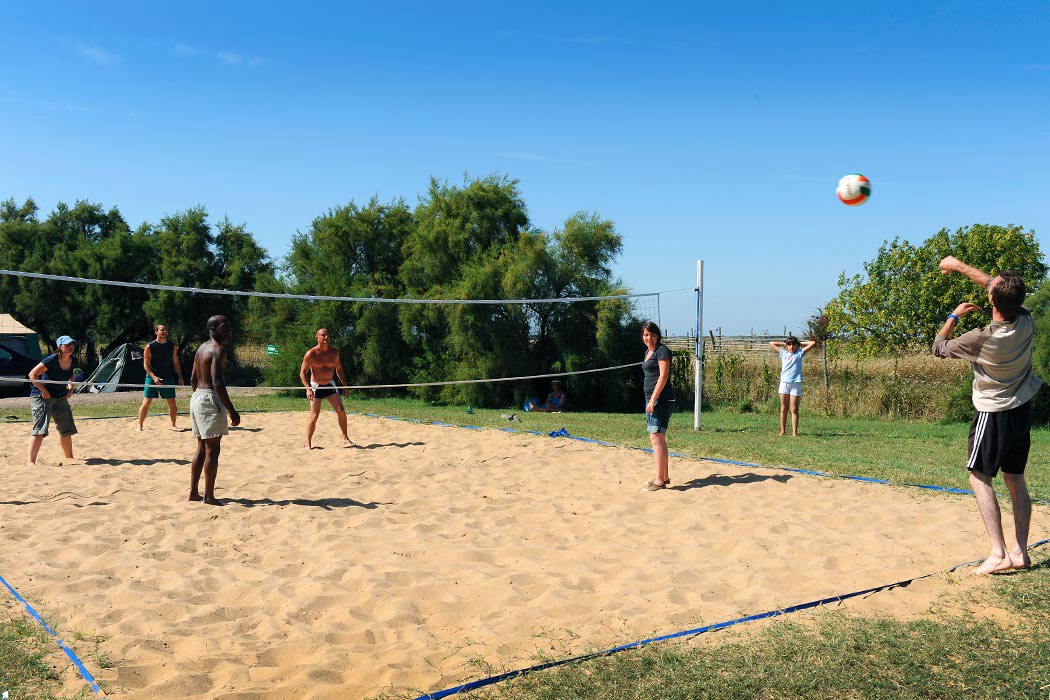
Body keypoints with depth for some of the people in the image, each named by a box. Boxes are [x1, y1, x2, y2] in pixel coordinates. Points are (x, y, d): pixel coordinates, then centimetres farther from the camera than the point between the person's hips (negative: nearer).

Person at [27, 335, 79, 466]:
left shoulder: (71, 360, 2)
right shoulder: (52, 360, -20)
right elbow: (32, 374, -20)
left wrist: (70, 388, 8)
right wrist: (44, 391, -21)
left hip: (60, 398, 8)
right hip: (42, 397, -8)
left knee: (66, 429, 13)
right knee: (40, 429, -17)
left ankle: (69, 458, 28)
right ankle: (31, 461, -18)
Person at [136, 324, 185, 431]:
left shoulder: (172, 346, 3)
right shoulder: (150, 346, -7)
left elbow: (175, 362, 11)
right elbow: (146, 364, -6)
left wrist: (179, 376, 2)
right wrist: (154, 377, -18)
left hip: (168, 378, 3)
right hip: (152, 378, -3)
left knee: (172, 403, 3)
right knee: (146, 402, -3)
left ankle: (173, 425, 17)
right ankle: (140, 426, 7)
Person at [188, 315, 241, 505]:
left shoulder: (203, 347, 15)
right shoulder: (219, 349, -15)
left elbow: (193, 379, 19)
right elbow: (217, 383, -23)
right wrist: (232, 410, -22)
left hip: (197, 397, 10)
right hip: (210, 399, -10)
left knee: (202, 448, 16)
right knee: (212, 449, -3)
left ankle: (193, 492, 21)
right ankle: (209, 495, 1)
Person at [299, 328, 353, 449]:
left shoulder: (334, 352, 0)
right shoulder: (311, 354, -13)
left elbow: (339, 369, 14)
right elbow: (302, 373, -12)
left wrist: (345, 386, 10)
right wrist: (308, 389, -24)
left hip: (330, 385, 4)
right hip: (316, 387, -4)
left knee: (341, 411, -8)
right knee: (314, 416, -8)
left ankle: (345, 438, 6)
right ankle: (308, 444, 5)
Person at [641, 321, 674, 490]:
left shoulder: (662, 350, -9)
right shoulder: (648, 352, 19)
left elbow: (663, 376, -17)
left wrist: (653, 399, -20)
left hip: (661, 399, -10)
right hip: (651, 399, 10)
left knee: (656, 438, -14)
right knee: (657, 439, 13)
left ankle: (659, 480, -14)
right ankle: (665, 476, 21)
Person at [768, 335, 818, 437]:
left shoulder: (800, 353, 12)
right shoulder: (783, 353, 17)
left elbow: (813, 343, 11)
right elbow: (771, 343, 24)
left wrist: (800, 344, 18)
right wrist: (784, 344, 23)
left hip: (796, 383, -2)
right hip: (784, 382, 2)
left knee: (794, 409, -3)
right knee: (783, 409, 3)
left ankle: (794, 432, -3)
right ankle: (782, 431, 7)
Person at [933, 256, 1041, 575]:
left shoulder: (981, 339, -26)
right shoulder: (1027, 323, -8)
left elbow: (939, 347, -8)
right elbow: (1003, 289, 9)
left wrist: (955, 315, 5)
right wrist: (959, 266, 15)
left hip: (992, 414, -7)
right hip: (1022, 411, 7)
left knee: (980, 479, -1)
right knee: (1016, 480, 12)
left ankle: (998, 553, -8)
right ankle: (1020, 551, 17)